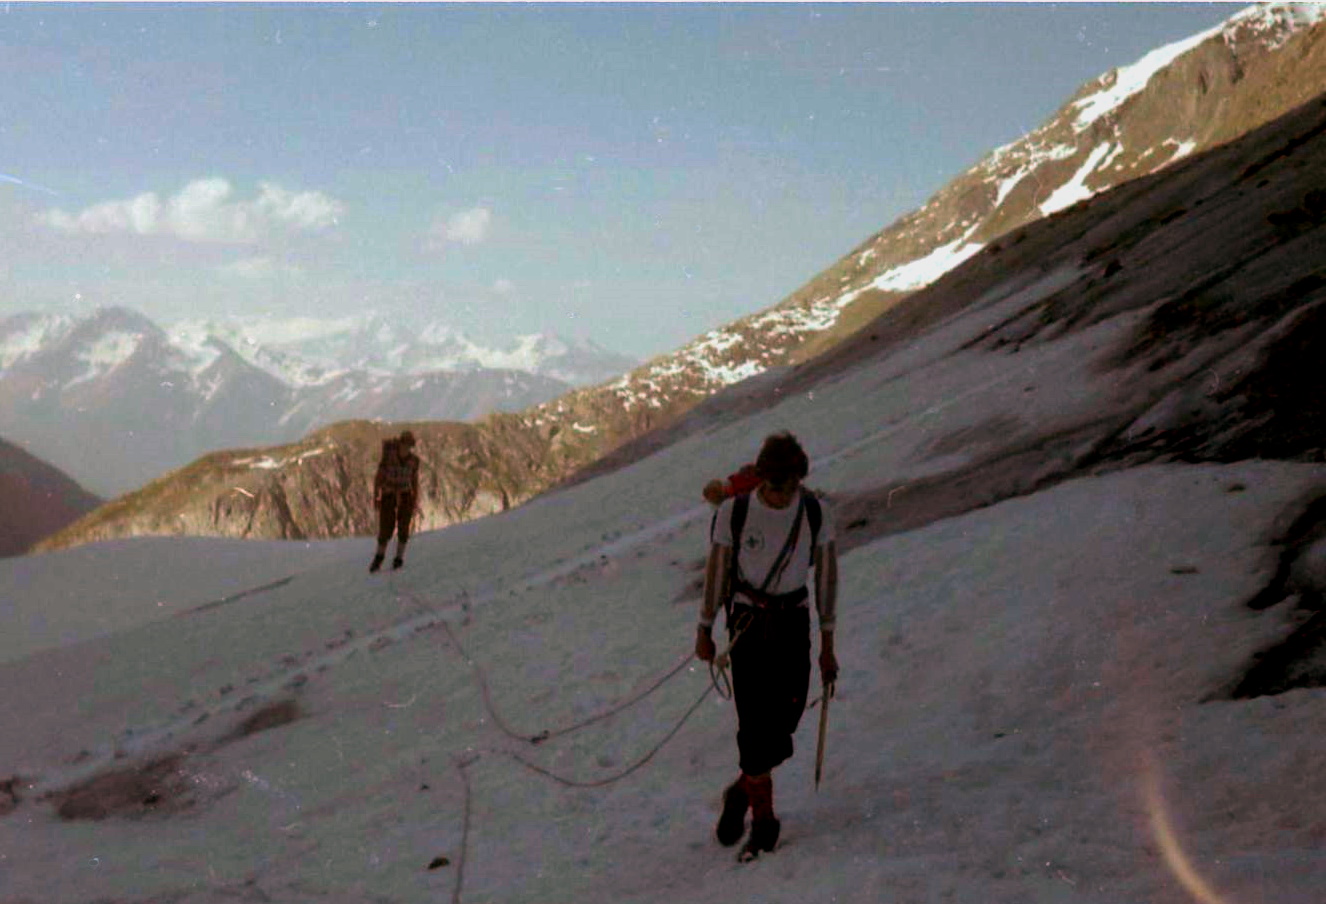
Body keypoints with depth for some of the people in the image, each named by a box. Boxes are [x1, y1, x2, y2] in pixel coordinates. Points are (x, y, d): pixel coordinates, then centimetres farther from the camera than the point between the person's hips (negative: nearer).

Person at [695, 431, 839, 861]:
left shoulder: (816, 513, -7)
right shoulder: (734, 512, -12)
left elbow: (826, 574, 2)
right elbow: (717, 572, -1)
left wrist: (827, 643, 5)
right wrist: (704, 630, 6)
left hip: (793, 620, 2)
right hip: (746, 620, -2)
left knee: (783, 723, -2)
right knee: (755, 721, -10)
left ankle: (742, 791, 25)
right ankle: (763, 819, 3)